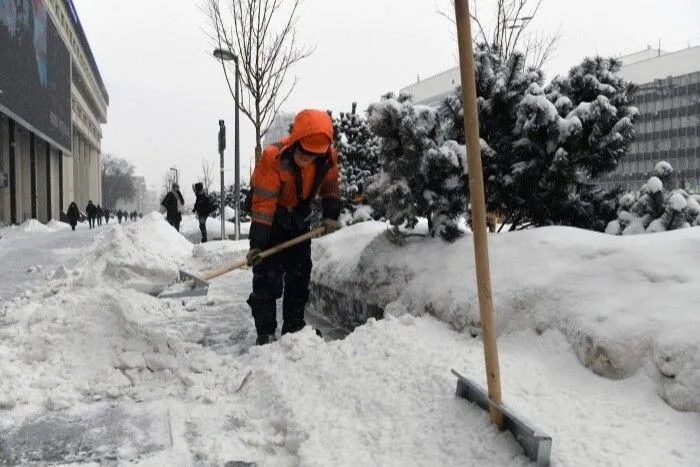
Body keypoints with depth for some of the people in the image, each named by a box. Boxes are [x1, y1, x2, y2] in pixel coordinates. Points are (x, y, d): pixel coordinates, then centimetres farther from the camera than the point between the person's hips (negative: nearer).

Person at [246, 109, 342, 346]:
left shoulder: (328, 156, -18)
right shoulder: (273, 157, -32)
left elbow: (330, 185, 3)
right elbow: (263, 202, -30)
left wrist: (330, 215, -10)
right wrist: (257, 243, -29)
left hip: (299, 219, 5)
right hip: (273, 220, -5)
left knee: (300, 273, 10)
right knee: (268, 275, -11)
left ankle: (294, 326, 23)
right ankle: (265, 332, -3)